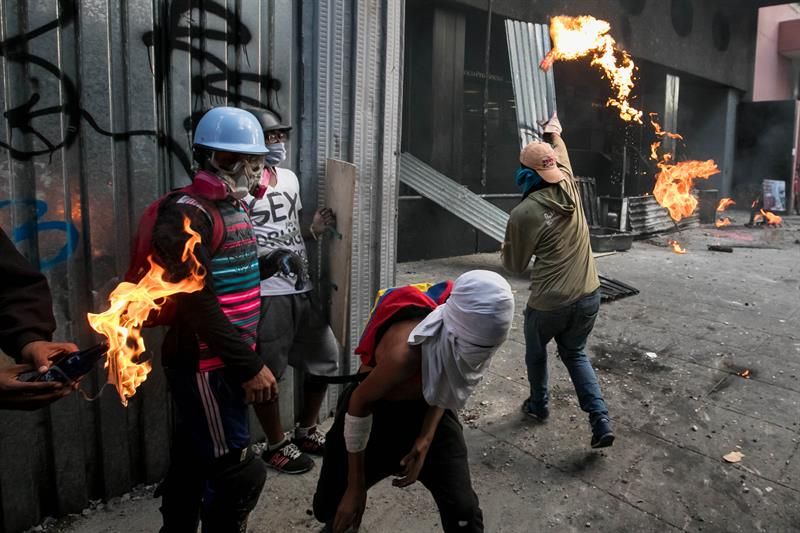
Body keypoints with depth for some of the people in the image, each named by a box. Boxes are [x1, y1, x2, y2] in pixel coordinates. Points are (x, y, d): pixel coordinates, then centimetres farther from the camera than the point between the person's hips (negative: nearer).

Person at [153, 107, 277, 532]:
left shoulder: (234, 206, 12)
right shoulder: (186, 214, -17)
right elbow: (199, 305, -22)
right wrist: (249, 366, -21)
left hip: (225, 361, 9)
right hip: (205, 365, -9)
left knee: (192, 462, 21)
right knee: (239, 473, -1)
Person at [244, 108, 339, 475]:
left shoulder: (290, 178, 14)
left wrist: (314, 230, 4)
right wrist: (267, 259, -27)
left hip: (302, 289, 8)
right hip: (266, 294, -8)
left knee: (326, 357, 15)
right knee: (267, 374, 5)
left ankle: (306, 431, 35)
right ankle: (277, 446, 26)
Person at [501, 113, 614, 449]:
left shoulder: (523, 214, -18)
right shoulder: (570, 187, -3)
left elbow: (515, 265, -5)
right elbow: (560, 156, 22)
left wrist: (509, 248, 16)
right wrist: (555, 135, 41)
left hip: (549, 303, -5)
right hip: (589, 296, 5)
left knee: (536, 352, 23)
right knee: (575, 353, 23)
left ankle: (538, 406, 43)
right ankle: (601, 421, 12)